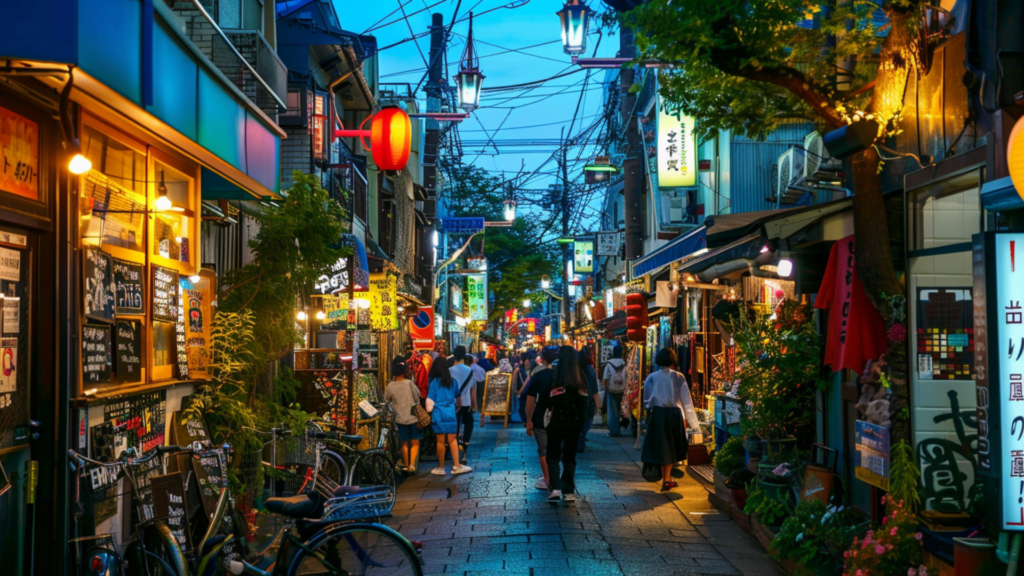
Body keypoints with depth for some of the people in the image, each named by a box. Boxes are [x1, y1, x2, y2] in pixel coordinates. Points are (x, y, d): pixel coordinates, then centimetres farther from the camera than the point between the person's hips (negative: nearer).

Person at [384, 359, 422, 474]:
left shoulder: (390, 385, -7)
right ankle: (412, 465, -5)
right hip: (413, 416, -2)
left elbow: (386, 399, 7)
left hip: (401, 418, 2)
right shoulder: (409, 383, -12)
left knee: (405, 443, 17)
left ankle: (405, 465, 22)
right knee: (415, 443, 9)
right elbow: (418, 396, -4)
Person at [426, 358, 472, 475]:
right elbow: (457, 393, 17)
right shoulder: (451, 381, 7)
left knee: (440, 441, 2)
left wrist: (429, 411, 5)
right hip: (451, 414, 4)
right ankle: (456, 466, 7)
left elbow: (430, 400, -5)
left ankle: (441, 467, 10)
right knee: (452, 440, 10)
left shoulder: (434, 382, -5)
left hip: (438, 415, -4)